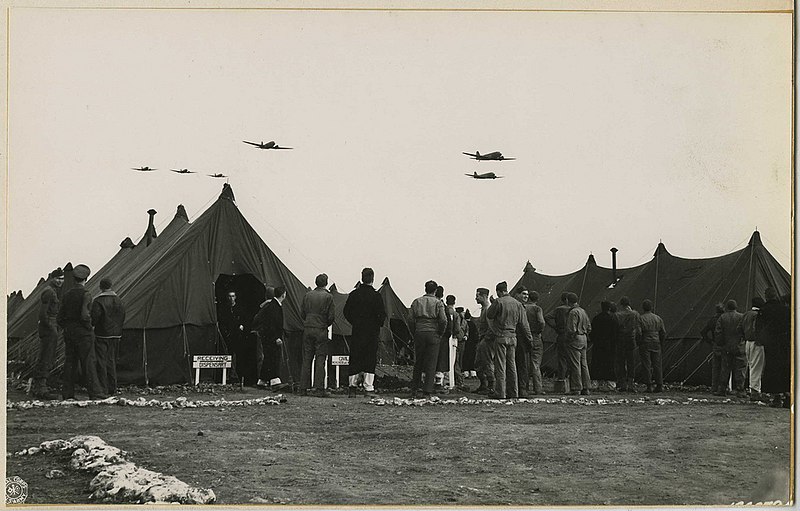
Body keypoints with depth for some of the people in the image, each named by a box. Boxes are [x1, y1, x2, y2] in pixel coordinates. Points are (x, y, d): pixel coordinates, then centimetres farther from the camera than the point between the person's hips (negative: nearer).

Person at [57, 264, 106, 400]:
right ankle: (95, 392, -5)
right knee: (88, 362, -4)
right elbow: (84, 315, -23)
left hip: (69, 332, 6)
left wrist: (67, 328, 17)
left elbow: (60, 317, 10)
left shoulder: (67, 294, 8)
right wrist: (89, 327, -8)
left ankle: (67, 393, 10)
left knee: (70, 362, 9)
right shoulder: (85, 294, -12)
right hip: (83, 333, -6)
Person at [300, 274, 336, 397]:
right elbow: (331, 316, -6)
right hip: (321, 330, -3)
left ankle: (303, 389, 8)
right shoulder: (328, 297, -6)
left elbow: (302, 313, 10)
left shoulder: (307, 295, 5)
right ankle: (319, 389, -4)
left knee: (306, 360, 7)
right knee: (320, 360, -1)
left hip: (307, 329, 4)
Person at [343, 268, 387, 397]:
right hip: (372, 333, -3)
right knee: (370, 360, 1)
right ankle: (368, 388, -3)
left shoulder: (354, 294, 2)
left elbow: (346, 312, 7)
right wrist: (377, 326, 7)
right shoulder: (376, 295, -9)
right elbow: (382, 315, -10)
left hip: (356, 332, 3)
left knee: (354, 359, 9)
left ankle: (352, 387, 11)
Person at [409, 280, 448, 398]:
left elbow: (410, 319, 2)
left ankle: (414, 390, 13)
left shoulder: (416, 302, 7)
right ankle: (427, 392, -5)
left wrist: (415, 333, 11)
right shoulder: (438, 303, -1)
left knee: (418, 363, 12)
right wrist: (440, 334, 5)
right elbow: (443, 321, -8)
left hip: (419, 334, 3)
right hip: (433, 334, -3)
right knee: (431, 365, 0)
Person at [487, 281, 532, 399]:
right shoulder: (517, 304, 7)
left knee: (500, 367, -3)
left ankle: (501, 394, -5)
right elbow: (524, 323, 9)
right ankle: (513, 393, 15)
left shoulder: (499, 302, -10)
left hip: (501, 336, -5)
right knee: (512, 366, 13)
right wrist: (529, 338, 16)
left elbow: (489, 315, 0)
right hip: (513, 337, 5)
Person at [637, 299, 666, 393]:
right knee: (657, 365, 7)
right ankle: (660, 385, 4)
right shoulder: (658, 318, 8)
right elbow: (663, 333, 9)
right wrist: (662, 345, 16)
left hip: (645, 344, -4)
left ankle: (649, 386, -5)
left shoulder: (641, 318, -5)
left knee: (647, 366, -1)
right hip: (656, 344, 4)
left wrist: (637, 343, 2)